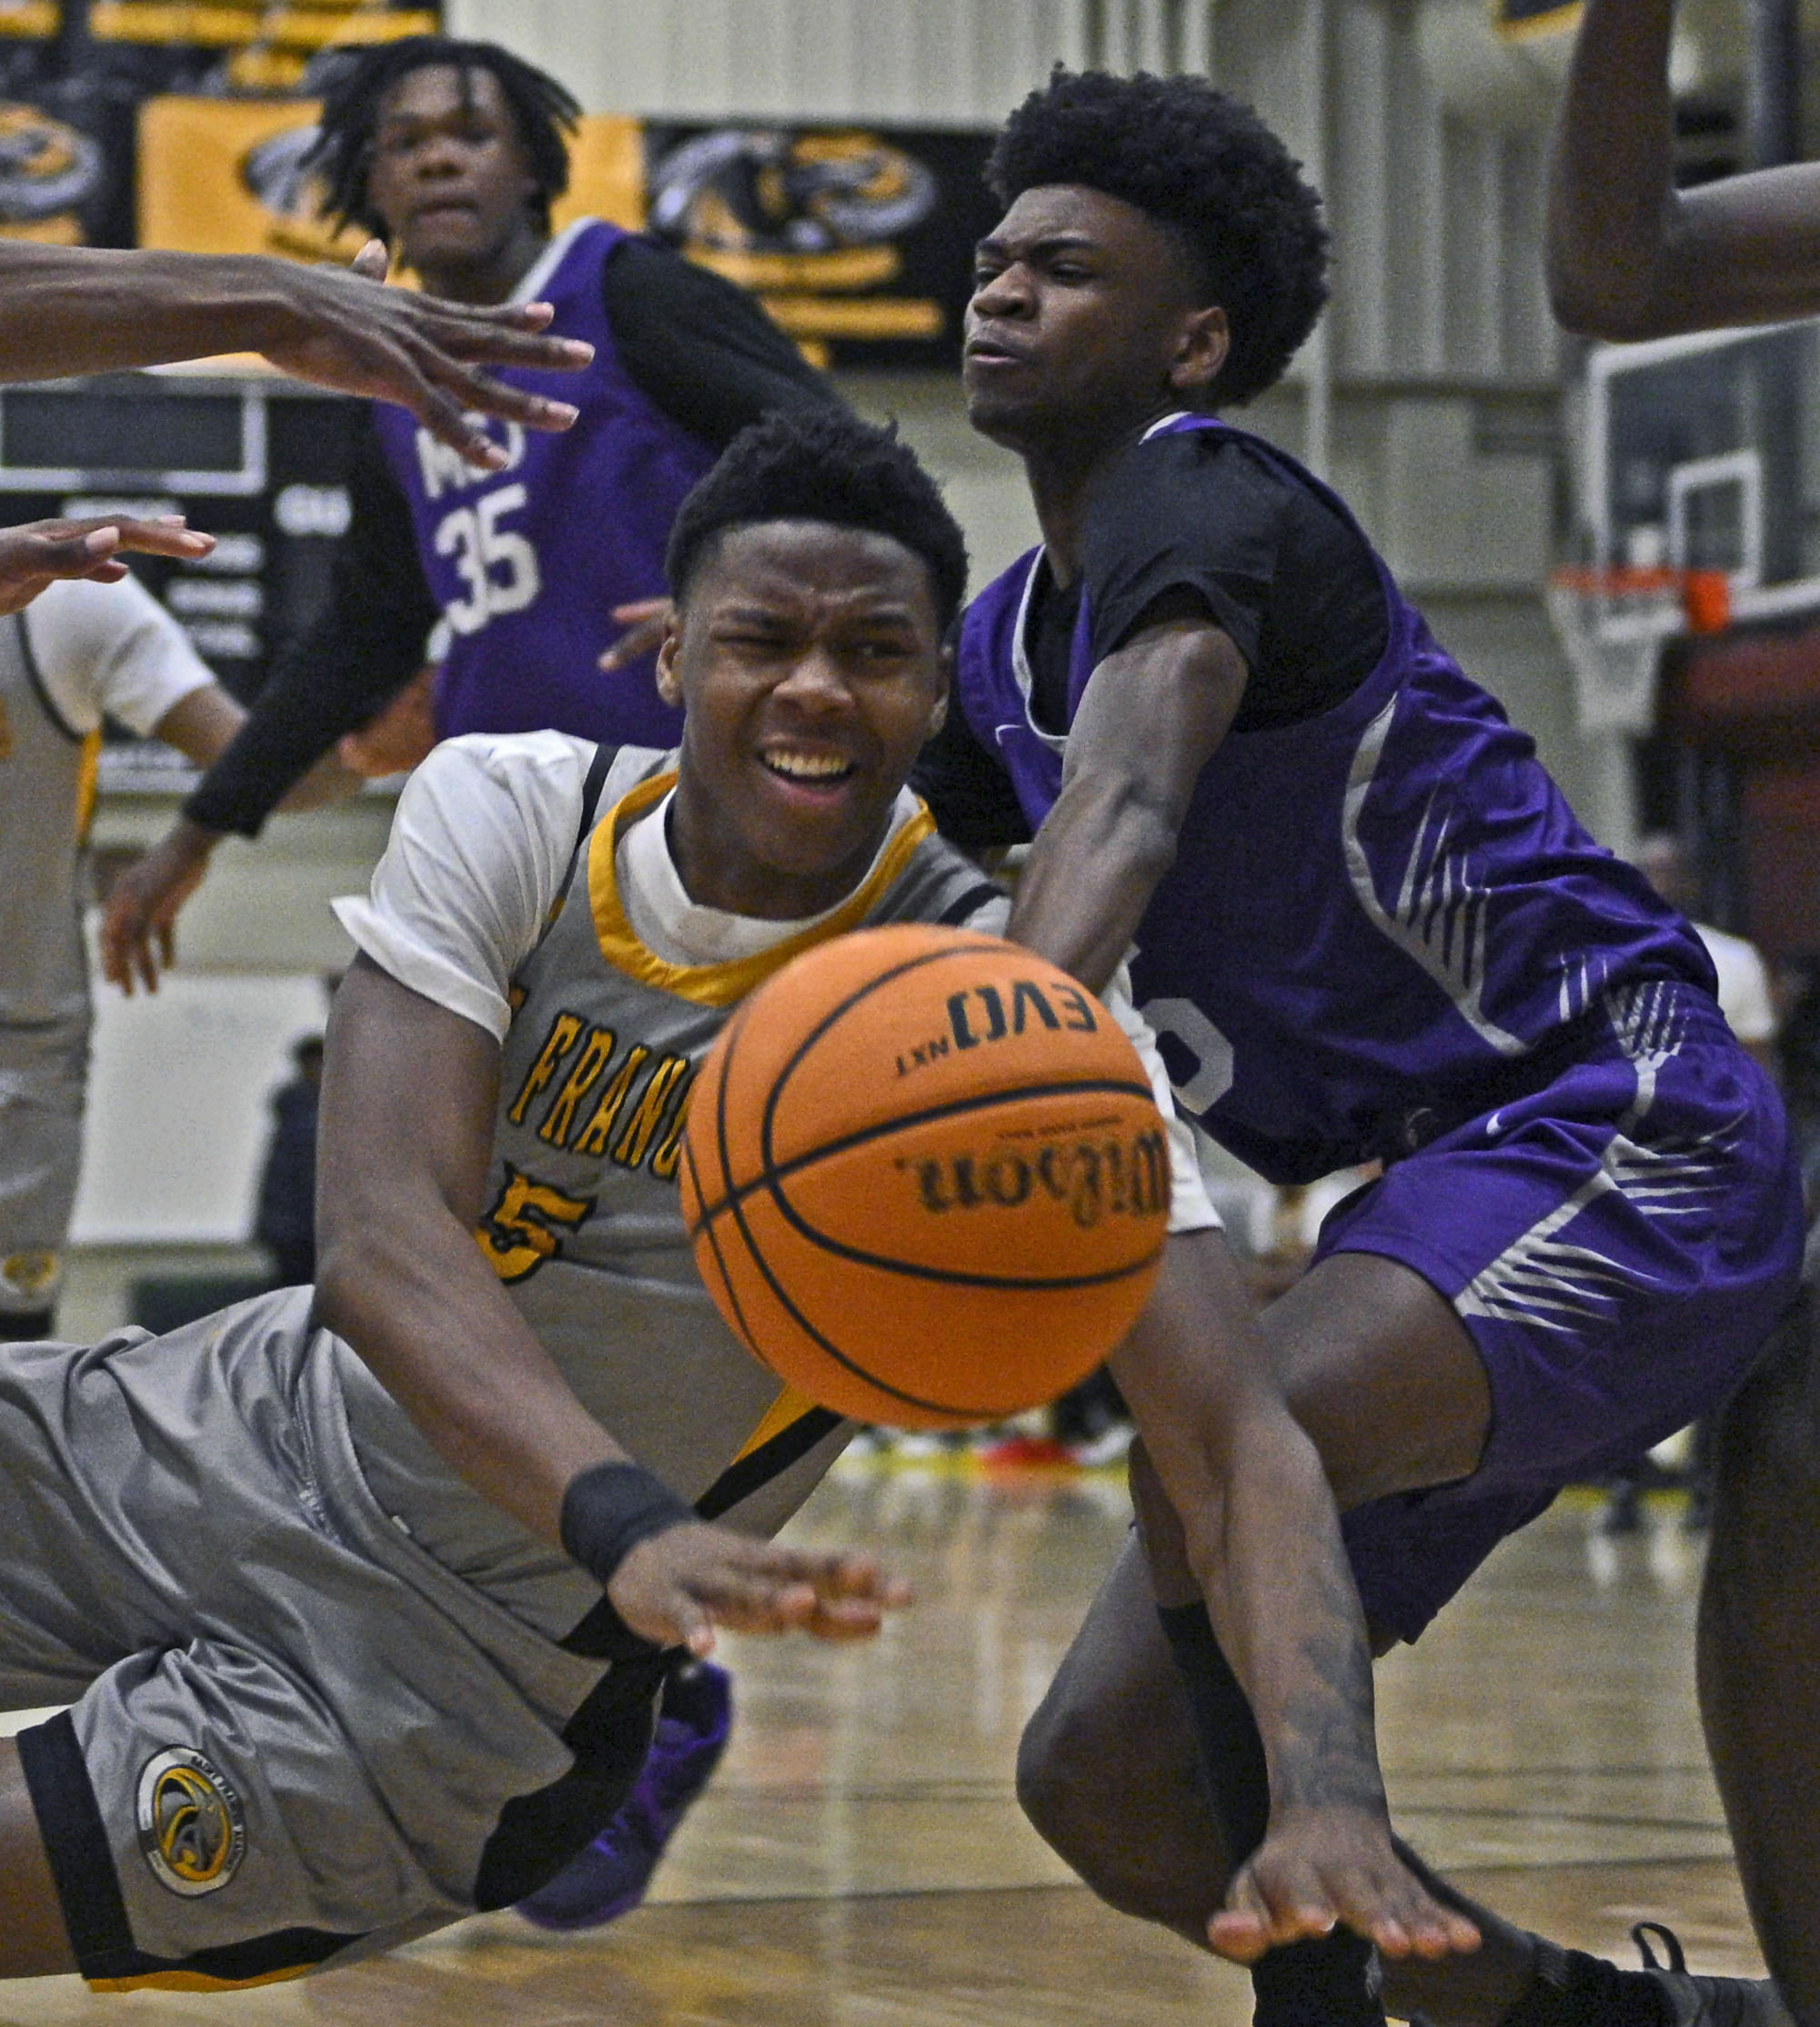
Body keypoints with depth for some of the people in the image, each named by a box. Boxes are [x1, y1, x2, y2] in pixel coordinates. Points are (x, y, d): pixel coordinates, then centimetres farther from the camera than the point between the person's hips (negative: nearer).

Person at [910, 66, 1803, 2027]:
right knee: (1095, 1777, 5)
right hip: (1427, 1199, 10)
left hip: (1618, 1137, -10)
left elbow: (1126, 805, -37)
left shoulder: (1199, 502, -15)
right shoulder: (1004, 639, 13)